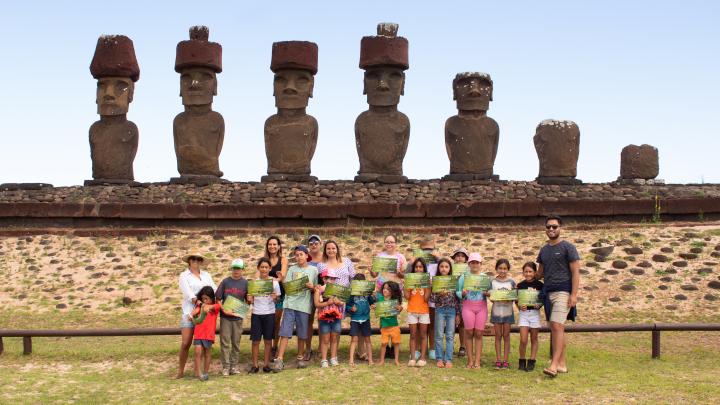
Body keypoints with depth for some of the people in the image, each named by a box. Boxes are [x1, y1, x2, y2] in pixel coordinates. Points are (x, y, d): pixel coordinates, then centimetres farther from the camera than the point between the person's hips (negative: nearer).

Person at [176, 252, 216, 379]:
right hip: (190, 311, -3)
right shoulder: (184, 276, 6)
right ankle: (180, 371, 4)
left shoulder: (206, 275, 16)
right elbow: (188, 294, -7)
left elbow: (214, 290, 7)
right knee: (185, 343, -7)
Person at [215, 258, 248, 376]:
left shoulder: (245, 283, 3)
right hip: (225, 316, -1)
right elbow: (218, 298, 1)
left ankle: (234, 365, 16)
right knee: (225, 342, -1)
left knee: (236, 342, 8)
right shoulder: (225, 282, 0)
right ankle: (226, 366, 5)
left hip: (238, 317, 1)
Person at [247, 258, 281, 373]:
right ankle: (255, 365, 9)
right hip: (256, 313, 0)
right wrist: (249, 299, -15)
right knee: (255, 340, 1)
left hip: (269, 313, 0)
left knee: (268, 340, 5)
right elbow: (252, 300, 6)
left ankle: (266, 364, 13)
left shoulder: (274, 282, 1)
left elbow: (277, 299, 2)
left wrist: (275, 298, -19)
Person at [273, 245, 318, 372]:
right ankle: (279, 360, -10)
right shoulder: (292, 269, 8)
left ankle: (300, 357, 25)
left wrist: (311, 287, -10)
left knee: (302, 334, 8)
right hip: (290, 304, -1)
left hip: (304, 306, 1)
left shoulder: (313, 270, 9)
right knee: (285, 333, -8)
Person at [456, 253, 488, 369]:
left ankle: (477, 361, 2)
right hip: (468, 306, 0)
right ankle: (470, 360, 6)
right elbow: (458, 292, 5)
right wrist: (462, 293, -15)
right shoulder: (464, 277, 6)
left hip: (481, 306, 0)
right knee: (469, 332, -1)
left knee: (479, 333, -1)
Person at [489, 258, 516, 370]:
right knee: (498, 336, 4)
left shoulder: (511, 282, 1)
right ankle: (498, 360, 9)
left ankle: (505, 360, 7)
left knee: (506, 335, 3)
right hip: (496, 311, 0)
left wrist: (510, 299, -18)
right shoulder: (493, 282, 2)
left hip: (508, 311, 0)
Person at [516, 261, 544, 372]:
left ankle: (531, 361, 14)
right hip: (523, 313, 0)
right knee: (523, 340, -6)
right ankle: (522, 361, 10)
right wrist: (520, 307, -14)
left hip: (535, 313, 0)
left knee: (534, 338, 6)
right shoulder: (520, 285, 2)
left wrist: (539, 305, -16)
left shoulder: (539, 285, -1)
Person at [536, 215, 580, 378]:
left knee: (557, 326, -16)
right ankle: (562, 363, 12)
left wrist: (574, 294, -13)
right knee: (558, 329, 8)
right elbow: (540, 273, 24)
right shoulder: (544, 250, 17)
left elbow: (575, 272, -6)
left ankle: (554, 364, -21)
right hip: (548, 293, 7)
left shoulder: (567, 247, -2)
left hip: (563, 292, -7)